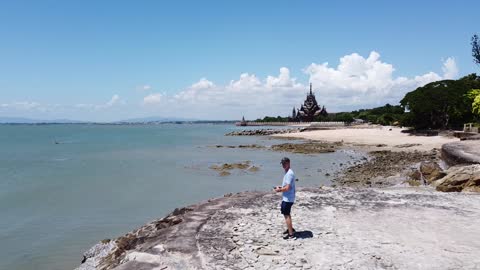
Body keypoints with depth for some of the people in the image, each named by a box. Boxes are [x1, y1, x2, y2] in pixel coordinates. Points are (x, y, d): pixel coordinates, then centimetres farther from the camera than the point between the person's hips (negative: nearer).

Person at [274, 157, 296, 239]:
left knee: (286, 215, -5)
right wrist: (280, 187, 10)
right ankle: (290, 229, 39)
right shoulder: (287, 172, 12)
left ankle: (291, 234, 0)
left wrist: (279, 190, -11)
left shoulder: (289, 174, -21)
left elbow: (287, 188, -26)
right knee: (287, 214, 23)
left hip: (288, 198, -11)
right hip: (287, 198, 11)